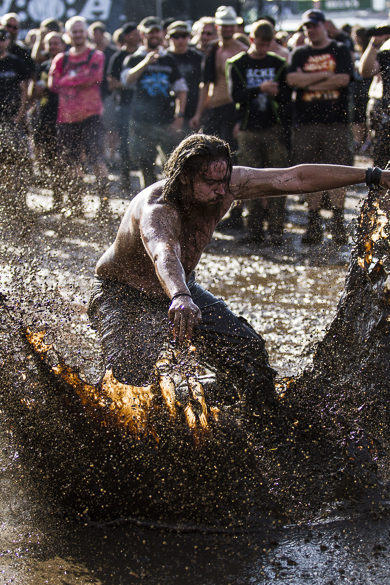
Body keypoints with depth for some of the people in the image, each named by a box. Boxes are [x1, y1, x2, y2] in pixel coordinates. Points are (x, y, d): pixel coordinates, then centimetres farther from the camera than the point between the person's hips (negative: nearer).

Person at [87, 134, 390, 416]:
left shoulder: (223, 186, -20)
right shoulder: (156, 209, -39)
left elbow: (296, 178, -17)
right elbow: (164, 255, -61)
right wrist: (180, 298, -83)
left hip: (180, 288, 6)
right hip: (121, 293, -6)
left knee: (246, 348, -2)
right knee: (131, 372, -30)